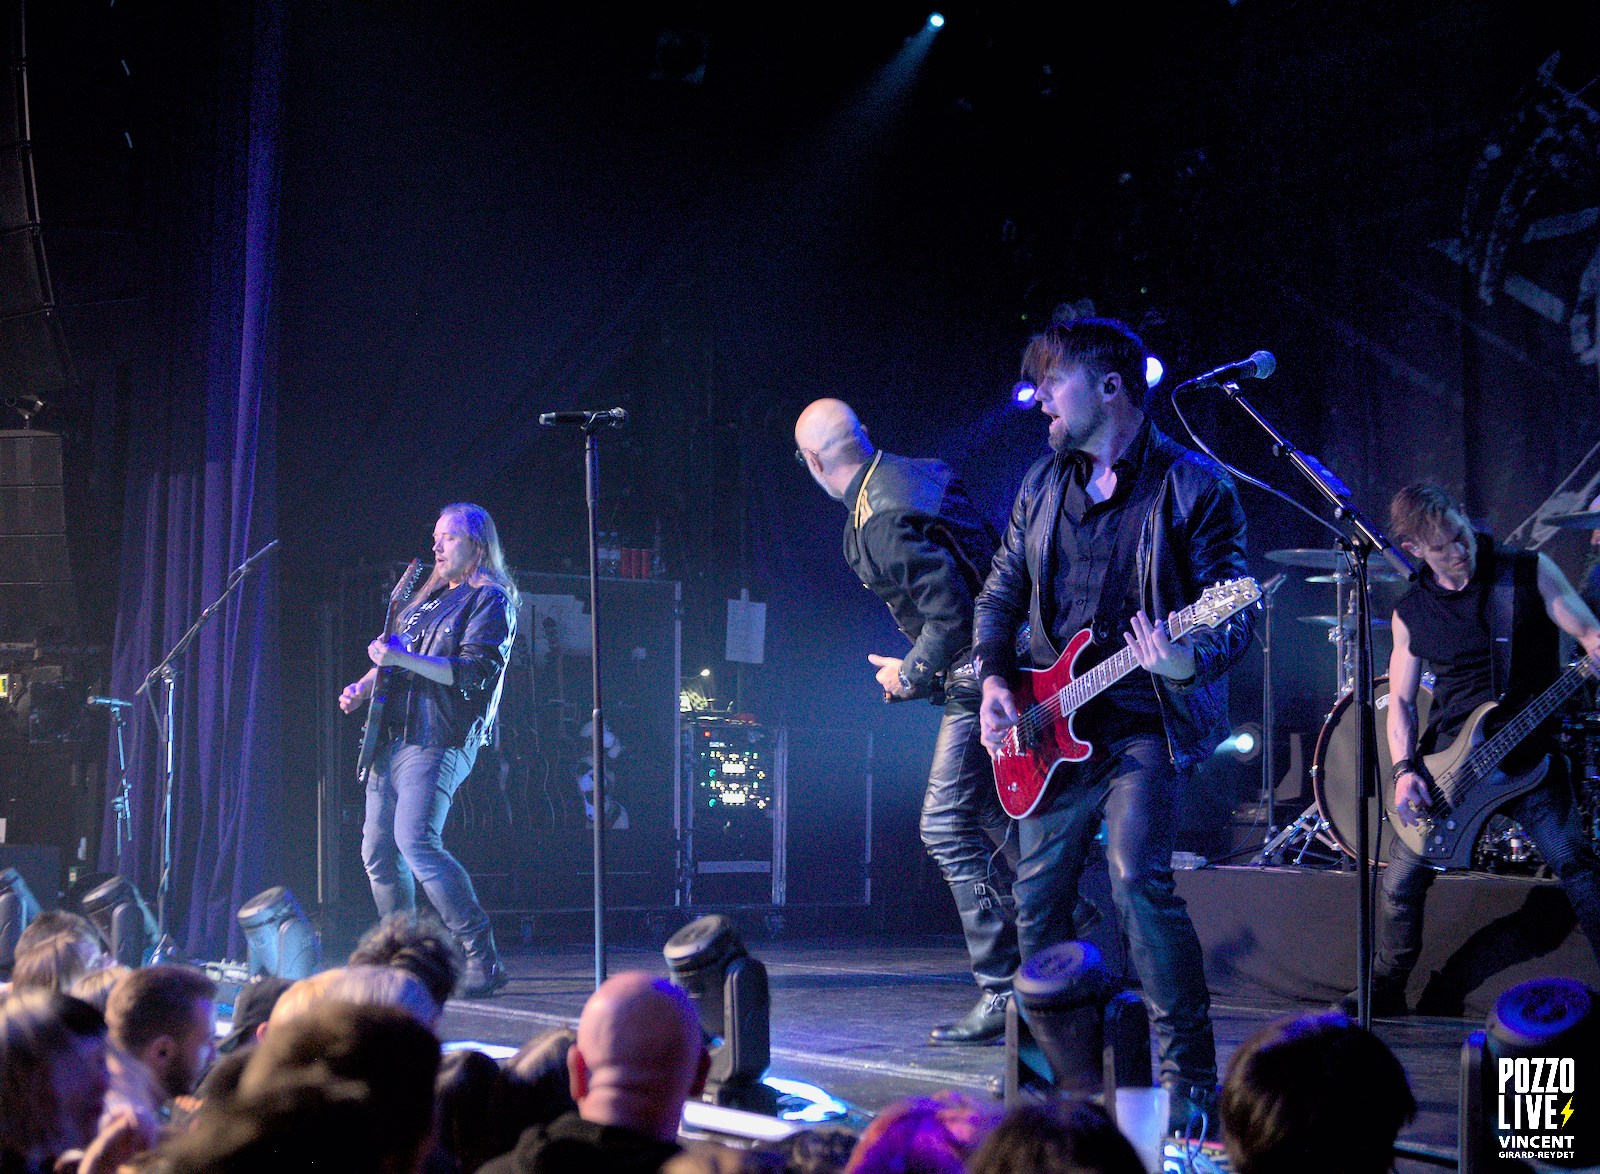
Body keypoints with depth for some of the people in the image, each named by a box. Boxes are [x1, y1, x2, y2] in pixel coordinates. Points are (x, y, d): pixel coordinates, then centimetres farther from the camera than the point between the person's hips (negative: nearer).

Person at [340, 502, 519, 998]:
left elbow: (476, 672, -15)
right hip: (392, 739, 9)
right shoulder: (427, 599, 23)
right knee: (378, 852, 7)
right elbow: (393, 655, 31)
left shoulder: (490, 600, -3)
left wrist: (405, 659, -20)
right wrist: (363, 687, 11)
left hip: (438, 742, -9)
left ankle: (483, 960, -24)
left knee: (416, 840, -25)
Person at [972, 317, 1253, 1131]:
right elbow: (1001, 592, 17)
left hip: (1143, 721, -6)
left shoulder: (1193, 486, -8)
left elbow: (1233, 618, -11)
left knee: (1138, 878, -22)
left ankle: (1190, 1078, -14)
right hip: (1052, 726, 7)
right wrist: (995, 680, 1)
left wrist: (1190, 660, -31)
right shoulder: (1043, 484, 11)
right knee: (1038, 895, 11)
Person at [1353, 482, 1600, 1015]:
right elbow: (1401, 701, 9)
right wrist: (1405, 769, -8)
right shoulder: (1411, 614, 5)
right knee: (1400, 882, 3)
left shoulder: (1530, 572, -2)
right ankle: (1385, 990, 23)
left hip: (1528, 754, -2)